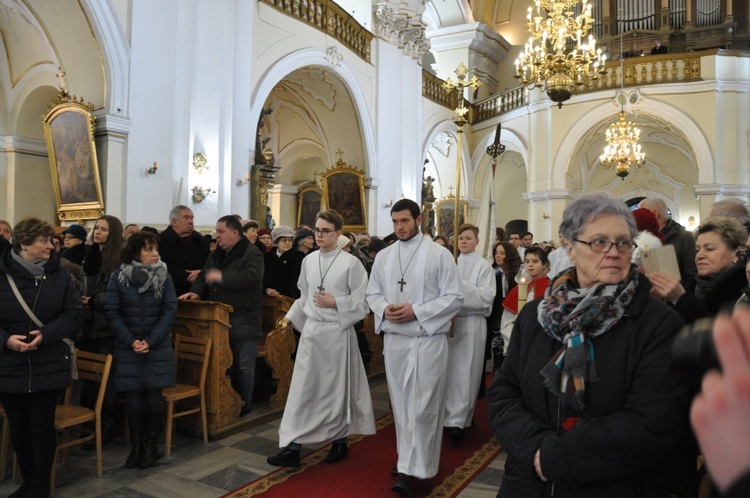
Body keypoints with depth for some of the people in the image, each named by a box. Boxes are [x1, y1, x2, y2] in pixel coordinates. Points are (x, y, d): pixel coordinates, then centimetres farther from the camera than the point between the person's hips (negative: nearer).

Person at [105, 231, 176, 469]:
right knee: (133, 399, 2)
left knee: (154, 398, 0)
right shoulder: (118, 277, -3)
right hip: (128, 348, 0)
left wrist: (150, 341, -12)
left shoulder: (164, 277, -1)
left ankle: (151, 445, 17)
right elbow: (112, 312, -4)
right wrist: (130, 341, -12)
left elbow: (170, 311, -5)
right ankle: (136, 445, 20)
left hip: (158, 347, 1)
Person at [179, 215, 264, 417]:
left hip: (243, 320, -7)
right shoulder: (216, 254, 15)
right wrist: (196, 291, -2)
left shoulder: (252, 253, -10)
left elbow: (251, 277, -26)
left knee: (243, 365, 2)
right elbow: (204, 275, 18)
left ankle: (243, 405, 17)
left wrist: (222, 277, -21)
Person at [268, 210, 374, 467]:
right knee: (302, 389, 3)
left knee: (337, 388, 9)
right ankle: (292, 447, 9)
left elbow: (364, 301, -7)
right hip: (310, 331, 4)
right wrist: (291, 318, 10)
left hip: (337, 332, -4)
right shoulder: (308, 260, 6)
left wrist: (335, 303, -17)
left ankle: (340, 441, 28)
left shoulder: (351, 263, -9)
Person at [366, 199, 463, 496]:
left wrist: (416, 311, -18)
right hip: (393, 340, 5)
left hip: (428, 341, -4)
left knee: (422, 406, -2)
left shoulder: (439, 254, -6)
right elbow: (372, 293, 12)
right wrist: (384, 308, -10)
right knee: (401, 403, 14)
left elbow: (455, 298, -8)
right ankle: (407, 459, 29)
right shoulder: (383, 256, 7)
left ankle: (410, 469, 7)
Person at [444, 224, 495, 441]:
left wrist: (461, 284, -19)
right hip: (450, 322, 4)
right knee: (451, 372, 8)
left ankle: (457, 421, 2)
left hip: (471, 324, -4)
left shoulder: (483, 266, -1)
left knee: (465, 374, -3)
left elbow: (486, 298, -11)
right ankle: (457, 415, 22)